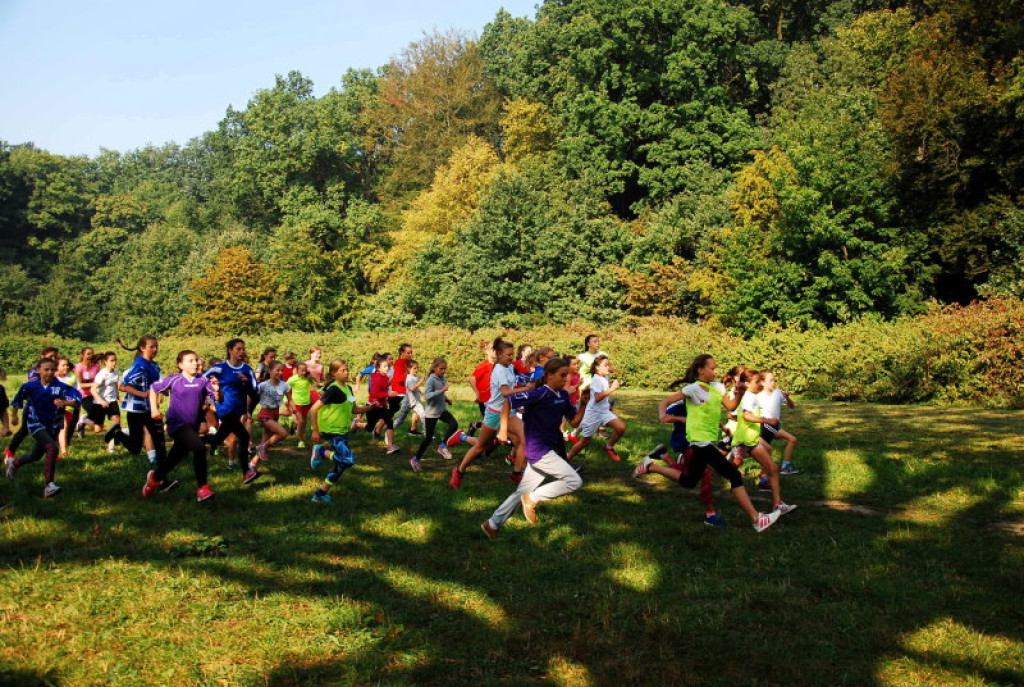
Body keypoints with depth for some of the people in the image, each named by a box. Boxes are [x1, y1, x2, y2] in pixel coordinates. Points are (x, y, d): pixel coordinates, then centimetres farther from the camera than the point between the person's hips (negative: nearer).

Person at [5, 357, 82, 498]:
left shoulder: (61, 387, -16)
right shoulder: (30, 386, -11)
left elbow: (77, 398, -27)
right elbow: (18, 399, 9)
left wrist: (65, 402, -46)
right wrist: (15, 415, 20)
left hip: (53, 426, 3)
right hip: (36, 424, -3)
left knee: (36, 456, 20)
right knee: (52, 448, -26)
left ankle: (13, 463, 53)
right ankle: (49, 486, -22)